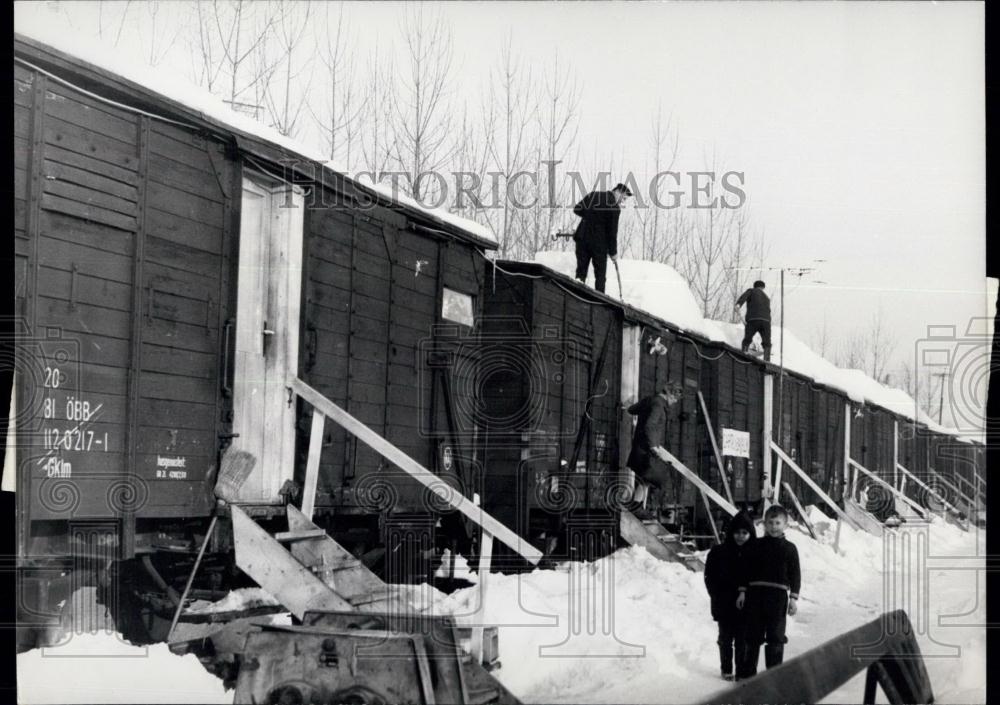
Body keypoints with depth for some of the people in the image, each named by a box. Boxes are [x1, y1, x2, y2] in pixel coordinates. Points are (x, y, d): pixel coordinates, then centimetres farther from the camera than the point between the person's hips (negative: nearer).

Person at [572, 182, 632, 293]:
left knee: (581, 271, 10)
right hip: (599, 242, -5)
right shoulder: (614, 207, -9)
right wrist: (613, 252, -1)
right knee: (600, 275, 5)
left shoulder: (593, 195, 7)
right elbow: (612, 231, -9)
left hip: (582, 238, 5)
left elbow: (577, 209, 8)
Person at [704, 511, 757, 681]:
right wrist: (717, 596, -5)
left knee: (743, 640, 1)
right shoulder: (719, 552, 0)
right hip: (725, 605, 1)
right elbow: (710, 577, 4)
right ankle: (727, 670, 19)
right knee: (726, 638, 9)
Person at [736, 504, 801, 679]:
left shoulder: (789, 548, 2)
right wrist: (743, 591, 4)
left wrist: (794, 597, -6)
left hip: (778, 595, -2)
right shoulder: (757, 545, 7)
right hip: (756, 593, 2)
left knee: (775, 637, 1)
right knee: (753, 635, 8)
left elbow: (795, 574, 1)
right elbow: (747, 569, 9)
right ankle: (748, 670, 16)